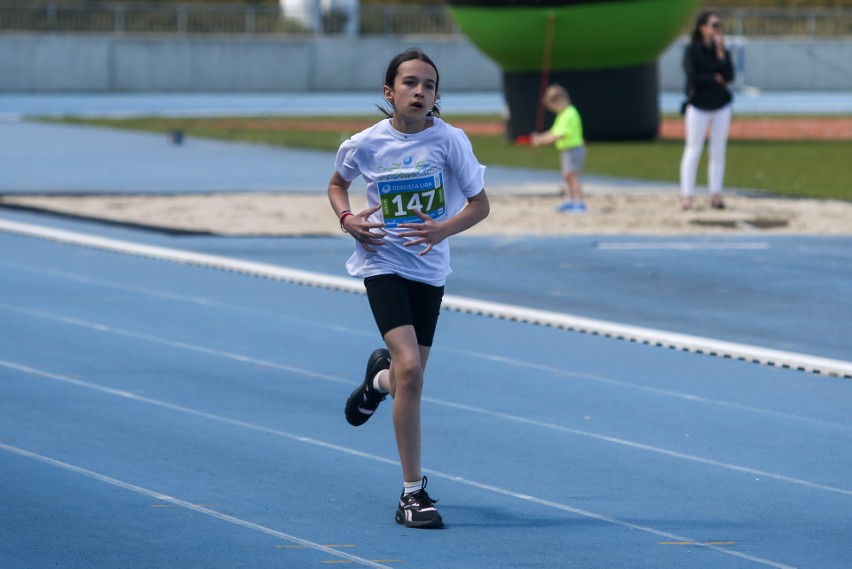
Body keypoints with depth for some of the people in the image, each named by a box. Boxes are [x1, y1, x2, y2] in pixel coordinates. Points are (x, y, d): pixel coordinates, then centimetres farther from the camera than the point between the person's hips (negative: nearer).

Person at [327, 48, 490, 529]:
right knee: (411, 369, -20)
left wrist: (443, 229, -22)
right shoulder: (366, 144, -7)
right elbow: (337, 184, 13)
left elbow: (480, 204, -4)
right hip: (384, 263, -2)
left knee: (408, 376, 11)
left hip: (430, 268, 2)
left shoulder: (450, 140, -9)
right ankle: (414, 492, -13)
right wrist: (347, 219, -7)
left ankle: (379, 378, 53)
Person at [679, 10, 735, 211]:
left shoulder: (722, 50, 8)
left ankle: (715, 194, 9)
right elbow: (692, 77, -15)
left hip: (721, 105, 4)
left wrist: (721, 52, -9)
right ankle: (686, 196, -3)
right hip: (698, 105, -4)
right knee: (693, 150, -4)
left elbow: (729, 76, -5)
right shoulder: (691, 50, -4)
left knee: (718, 151, 4)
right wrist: (715, 77, -8)